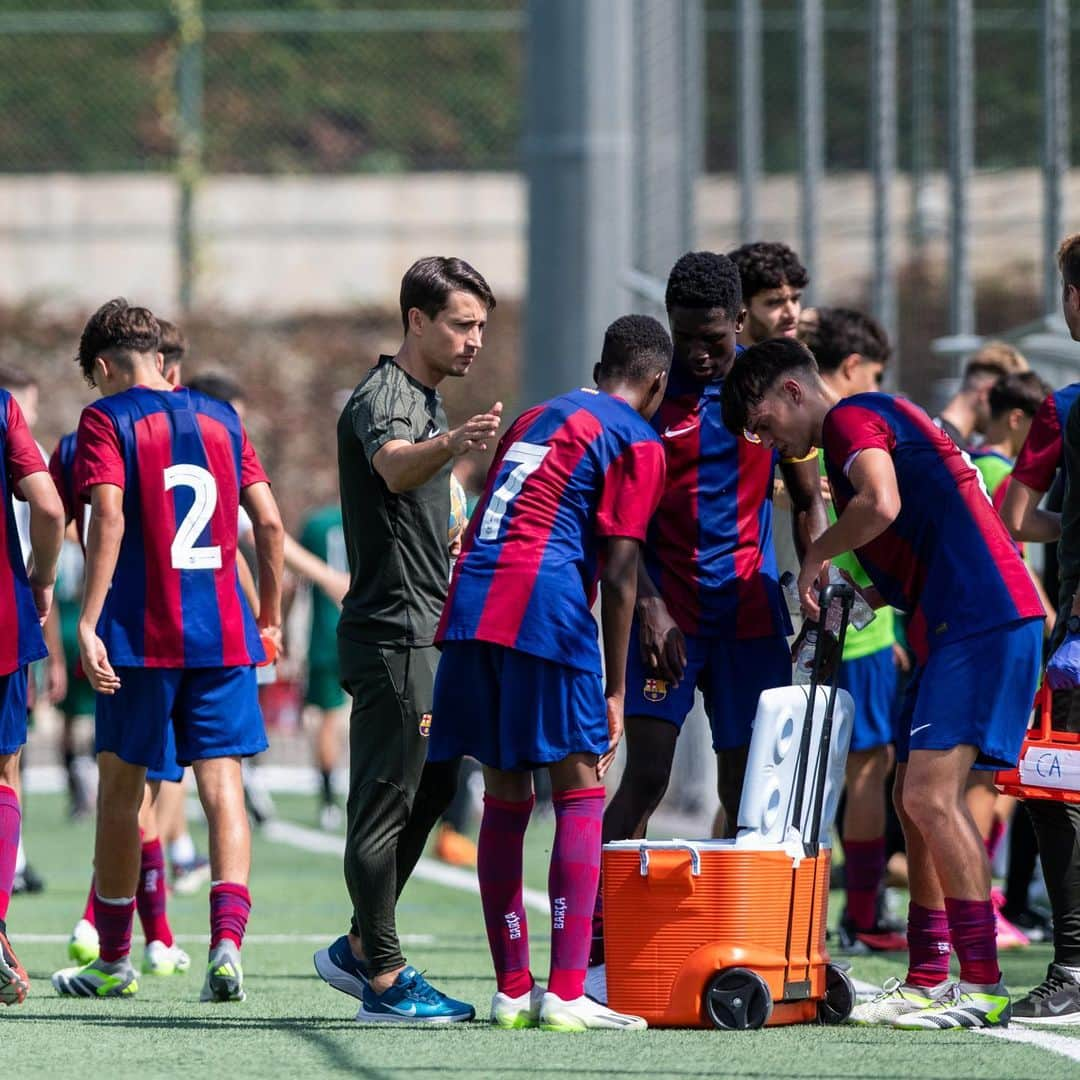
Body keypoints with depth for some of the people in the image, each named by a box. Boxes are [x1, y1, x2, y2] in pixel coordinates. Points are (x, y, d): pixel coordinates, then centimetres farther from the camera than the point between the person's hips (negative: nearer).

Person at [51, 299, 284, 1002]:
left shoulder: (107, 420, -2)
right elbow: (270, 522, 9)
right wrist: (270, 616, 18)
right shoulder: (221, 419, 12)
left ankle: (113, 962, 18)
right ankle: (228, 939, -19)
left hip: (141, 634, -3)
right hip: (224, 634, 3)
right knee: (223, 784, -1)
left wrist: (88, 623, -17)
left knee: (121, 789, 9)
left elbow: (109, 518, -15)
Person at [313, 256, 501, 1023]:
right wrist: (451, 446, -57)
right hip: (391, 635, -10)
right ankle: (384, 980, -4)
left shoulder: (428, 400, 17)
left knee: (432, 788, 16)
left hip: (425, 634, 10)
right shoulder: (383, 397, -14)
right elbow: (393, 467, -38)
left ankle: (359, 949, 24)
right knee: (386, 802, -7)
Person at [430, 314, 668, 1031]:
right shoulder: (637, 441, 4)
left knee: (506, 796, 11)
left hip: (470, 602, 7)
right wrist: (615, 691, 1)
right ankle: (566, 994, -10)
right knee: (580, 795, -2)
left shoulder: (537, 417, 27)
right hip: (545, 604, -7)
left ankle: (512, 991, 12)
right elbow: (618, 575, -2)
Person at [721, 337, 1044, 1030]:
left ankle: (983, 985, -15)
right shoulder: (876, 421, 25)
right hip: (950, 627, 11)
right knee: (917, 799, 11)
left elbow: (882, 505, -25)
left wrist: (816, 558, -9)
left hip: (982, 620, -11)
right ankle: (928, 980, 15)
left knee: (931, 794, -15)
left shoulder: (854, 419, -5)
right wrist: (866, 595, 15)